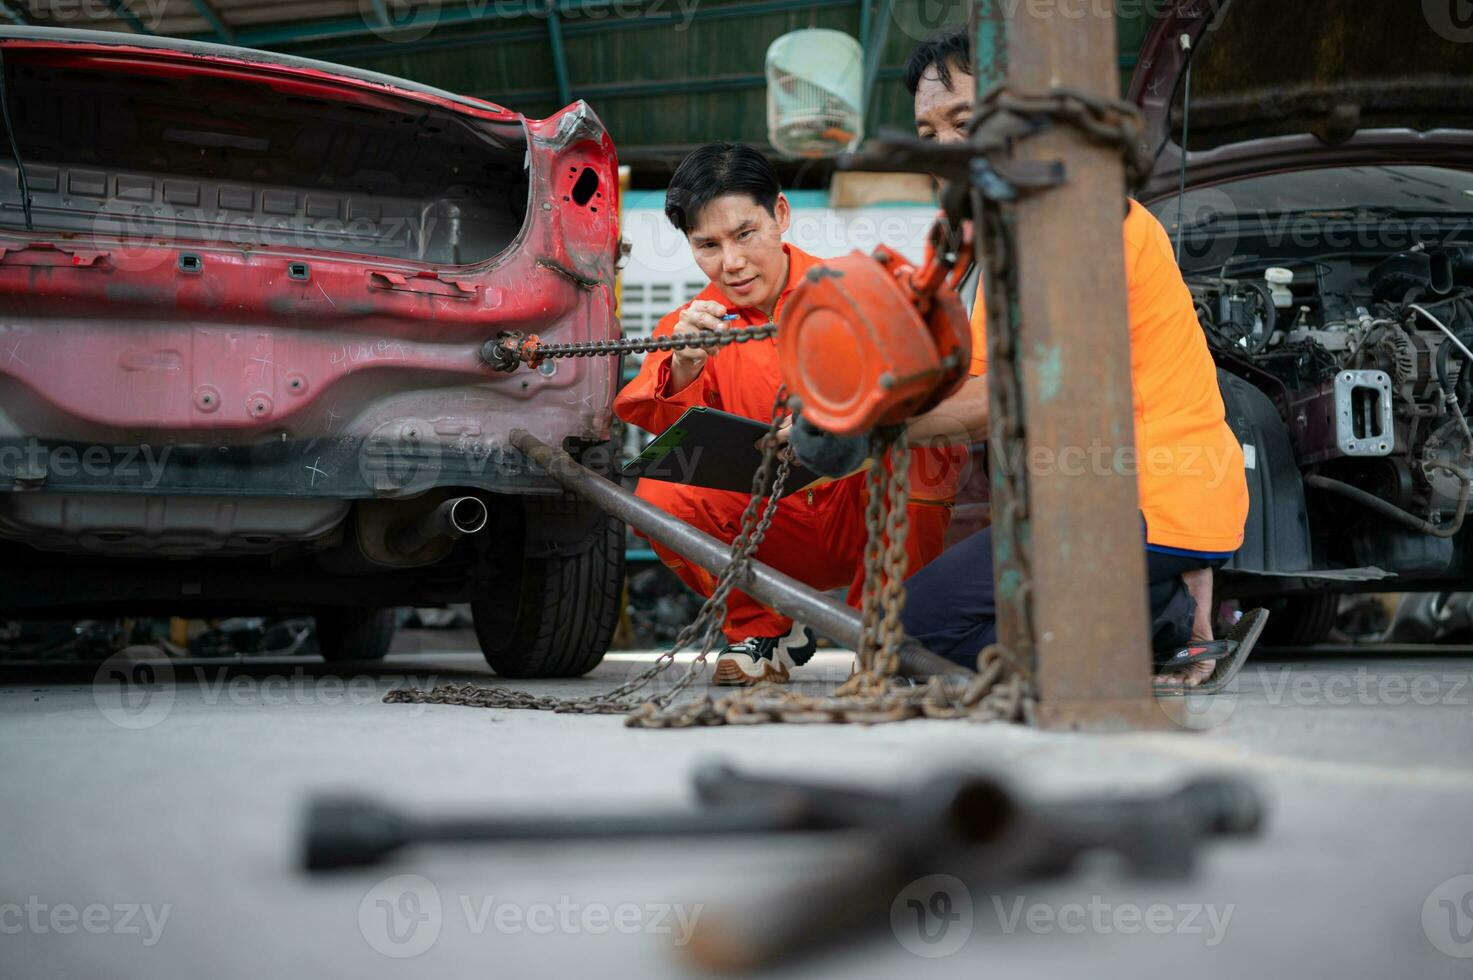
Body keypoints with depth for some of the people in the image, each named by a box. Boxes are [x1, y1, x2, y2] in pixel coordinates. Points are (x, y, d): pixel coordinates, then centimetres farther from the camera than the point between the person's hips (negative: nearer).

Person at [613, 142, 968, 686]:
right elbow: (644, 416, -12)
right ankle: (765, 631, 4)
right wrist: (682, 370, -33)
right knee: (659, 494, -21)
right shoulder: (692, 325, 4)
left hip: (875, 515, -2)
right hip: (780, 533, 3)